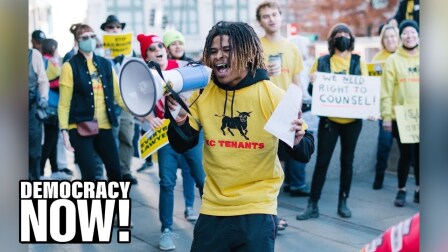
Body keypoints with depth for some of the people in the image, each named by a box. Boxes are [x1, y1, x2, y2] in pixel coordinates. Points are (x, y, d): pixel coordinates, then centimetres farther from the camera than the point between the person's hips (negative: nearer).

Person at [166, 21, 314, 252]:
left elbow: (305, 152, -8)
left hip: (257, 210, -3)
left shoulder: (272, 96, -12)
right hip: (212, 209, 3)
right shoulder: (202, 93, -2)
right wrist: (179, 120, -18)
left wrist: (296, 140, -30)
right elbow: (182, 145, 2)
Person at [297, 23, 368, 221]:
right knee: (322, 161, -2)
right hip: (329, 119, -1)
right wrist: (312, 83, -17)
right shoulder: (322, 62, 3)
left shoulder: (358, 62, 6)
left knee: (347, 161, 10)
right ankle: (312, 205, 3)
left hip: (352, 120, 1)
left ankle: (343, 202, 21)